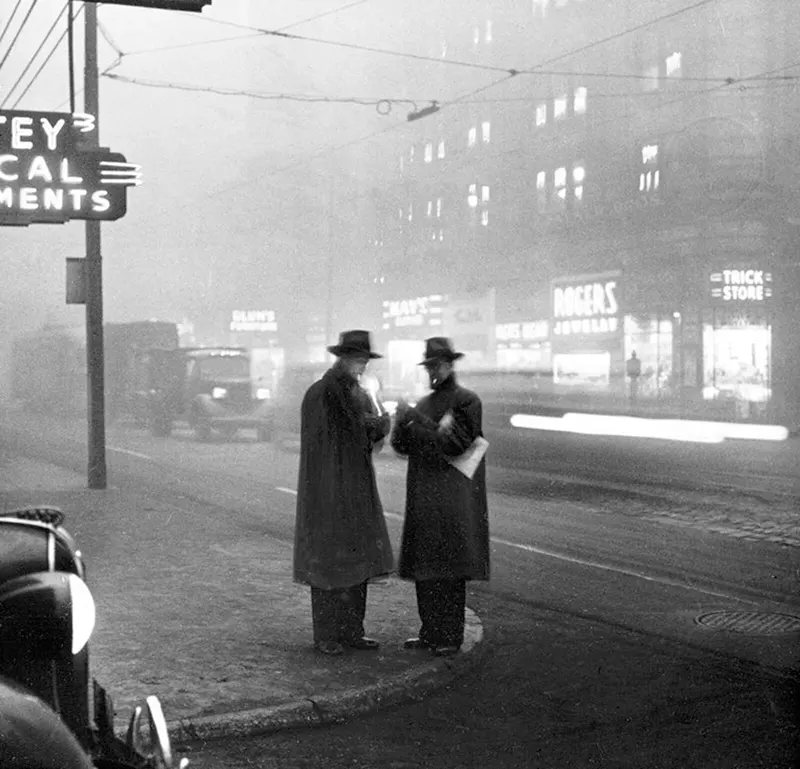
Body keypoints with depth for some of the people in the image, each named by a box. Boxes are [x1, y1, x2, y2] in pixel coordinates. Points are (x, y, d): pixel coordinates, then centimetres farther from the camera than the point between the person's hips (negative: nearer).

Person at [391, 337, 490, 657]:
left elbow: (455, 444, -15)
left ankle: (451, 636, 0)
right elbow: (402, 446, 10)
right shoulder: (424, 403, 15)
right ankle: (430, 631, 16)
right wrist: (401, 423, -11)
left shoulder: (467, 400, -5)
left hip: (453, 497, -7)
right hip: (423, 496, 7)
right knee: (423, 568, 8)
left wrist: (416, 419, -17)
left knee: (450, 568, -5)